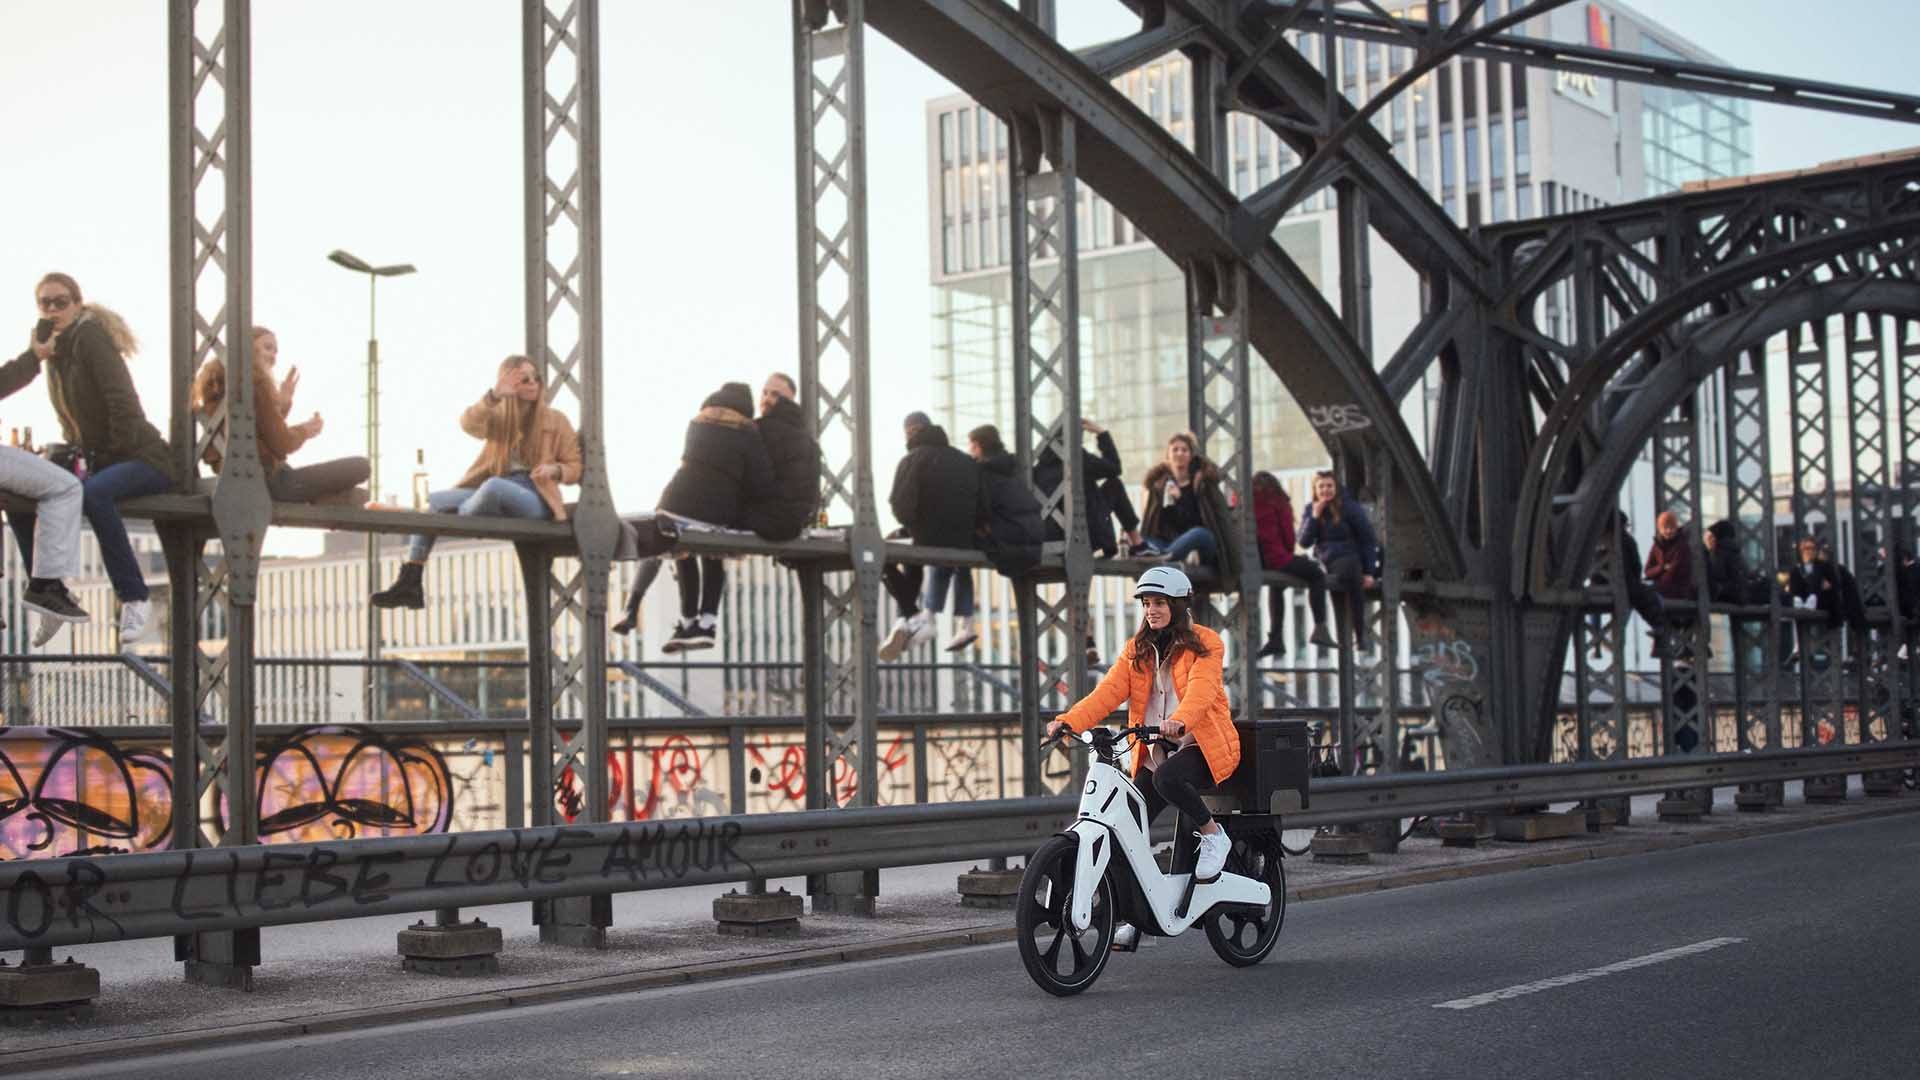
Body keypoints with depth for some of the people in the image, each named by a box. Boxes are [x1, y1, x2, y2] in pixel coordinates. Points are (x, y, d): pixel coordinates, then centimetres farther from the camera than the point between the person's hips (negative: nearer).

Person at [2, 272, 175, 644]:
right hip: (96, 462, 9)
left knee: (93, 493, -38)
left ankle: (135, 599, -31)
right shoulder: (57, 347, 11)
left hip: (143, 458, -9)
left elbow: (122, 401, -22)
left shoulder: (90, 336, -13)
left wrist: (116, 454, -18)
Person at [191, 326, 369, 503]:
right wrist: (305, 431, 4)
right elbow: (281, 446, -15)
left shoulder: (217, 385, 15)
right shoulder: (255, 383, -12)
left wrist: (282, 403, 11)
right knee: (360, 467, -10)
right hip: (268, 481, -10)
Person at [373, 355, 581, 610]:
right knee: (432, 502, -9)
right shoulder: (498, 417, 15)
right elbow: (468, 423, -9)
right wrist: (494, 396, -26)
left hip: (534, 497, -5)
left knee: (493, 486, -39)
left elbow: (576, 467, 9)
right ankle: (409, 583, -16)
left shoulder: (555, 420, 8)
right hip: (497, 495, 5)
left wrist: (555, 469, -14)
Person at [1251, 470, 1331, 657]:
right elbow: (1288, 535, 0)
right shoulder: (1277, 503, 3)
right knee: (1317, 574, 12)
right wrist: (1289, 554, 21)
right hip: (1275, 558, -6)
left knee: (1276, 585, 35)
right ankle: (1320, 629, -1)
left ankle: (1276, 639, 30)